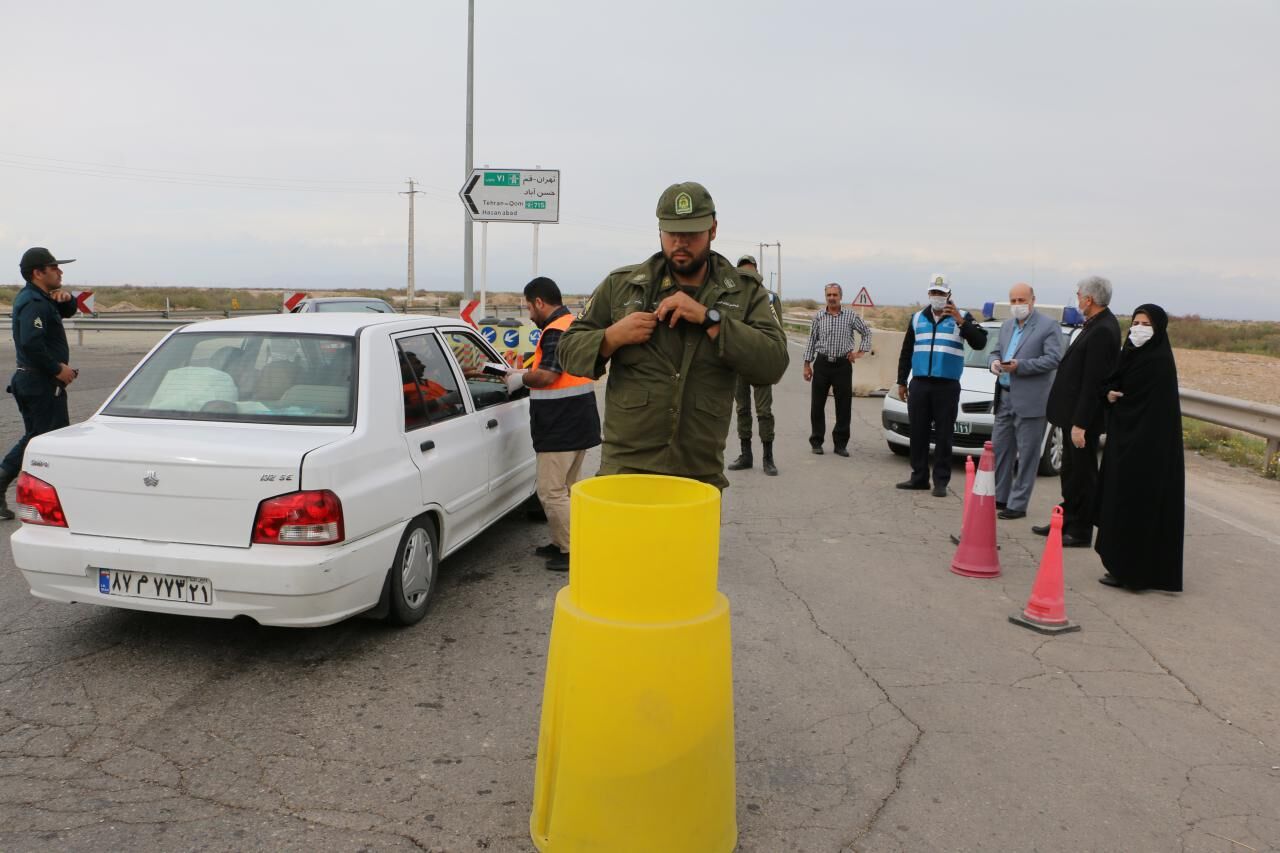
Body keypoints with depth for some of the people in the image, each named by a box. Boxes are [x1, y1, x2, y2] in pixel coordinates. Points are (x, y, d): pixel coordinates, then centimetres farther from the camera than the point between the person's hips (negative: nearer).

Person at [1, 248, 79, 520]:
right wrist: (58, 369, -21)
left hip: (29, 382, 10)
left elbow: (68, 312, 26)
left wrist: (65, 298, 3)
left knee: (36, 438, 18)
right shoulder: (34, 303, -17)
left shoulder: (39, 299, 14)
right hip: (42, 384, -10)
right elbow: (31, 344, -29)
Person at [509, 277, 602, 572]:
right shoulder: (575, 324, 15)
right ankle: (563, 542, 28)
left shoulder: (556, 331, -18)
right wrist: (527, 372, 17)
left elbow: (546, 376, -25)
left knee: (551, 491, -3)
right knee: (568, 487, 18)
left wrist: (520, 378, -7)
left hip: (560, 429, -11)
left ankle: (573, 552, 0)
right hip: (579, 425, 11)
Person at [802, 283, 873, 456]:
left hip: (843, 364, 0)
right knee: (817, 405, 3)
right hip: (822, 364, 1)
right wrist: (807, 364, 5)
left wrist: (861, 351, 4)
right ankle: (816, 442, 14)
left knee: (844, 406, 1)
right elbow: (811, 342, 9)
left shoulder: (850, 315, 3)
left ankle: (840, 444, 10)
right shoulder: (818, 317, 5)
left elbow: (866, 333, 14)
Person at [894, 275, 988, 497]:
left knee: (943, 435, -1)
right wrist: (901, 381, 14)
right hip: (919, 385, 3)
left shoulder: (962, 318, 2)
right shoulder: (918, 318, 12)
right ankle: (919, 477, 16)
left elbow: (979, 343, -13)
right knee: (918, 433, 6)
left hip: (947, 386, -3)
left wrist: (960, 321, -23)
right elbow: (906, 352, 16)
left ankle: (941, 481, 5)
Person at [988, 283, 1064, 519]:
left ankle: (1018, 504, 5)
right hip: (1005, 397, 7)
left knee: (1027, 454, 0)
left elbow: (1054, 359, -13)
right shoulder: (1007, 326, 16)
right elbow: (996, 351, 21)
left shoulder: (1048, 326, -5)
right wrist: (994, 362, -3)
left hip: (1030, 401, -7)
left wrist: (1020, 366, -20)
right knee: (1000, 449, 12)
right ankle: (999, 497, 24)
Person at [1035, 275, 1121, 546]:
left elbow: (1093, 381, -23)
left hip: (1084, 416, -10)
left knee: (1083, 473, 1)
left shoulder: (1102, 331, -21)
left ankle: (1080, 533, 11)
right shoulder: (1098, 324, 10)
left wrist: (1080, 423, -23)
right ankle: (1067, 522, 31)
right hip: (1074, 412, 10)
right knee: (1071, 471, 19)